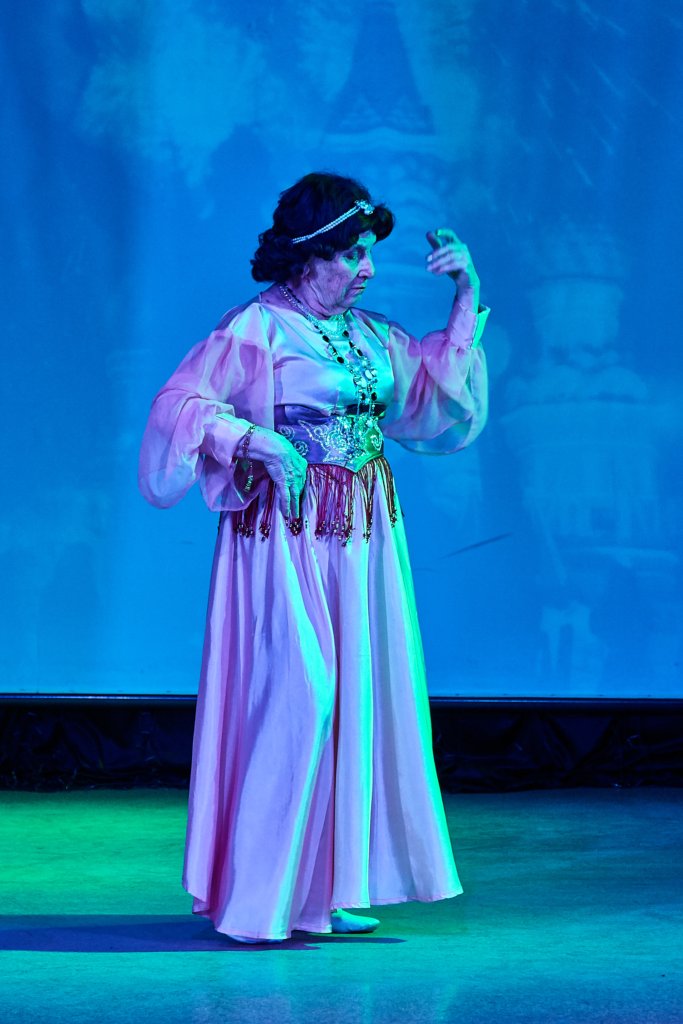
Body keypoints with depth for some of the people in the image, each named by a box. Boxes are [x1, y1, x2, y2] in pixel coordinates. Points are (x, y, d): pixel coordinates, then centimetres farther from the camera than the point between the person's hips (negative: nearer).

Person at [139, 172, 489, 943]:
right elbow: (181, 403, -15)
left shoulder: (372, 335, 13)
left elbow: (437, 389, 17)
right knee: (296, 698, -10)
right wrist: (260, 440, -26)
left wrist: (468, 296, 11)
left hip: (365, 537, 8)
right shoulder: (256, 329, -9)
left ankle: (327, 887, 14)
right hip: (288, 535, -8)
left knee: (358, 698, 7)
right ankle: (260, 893, 0)